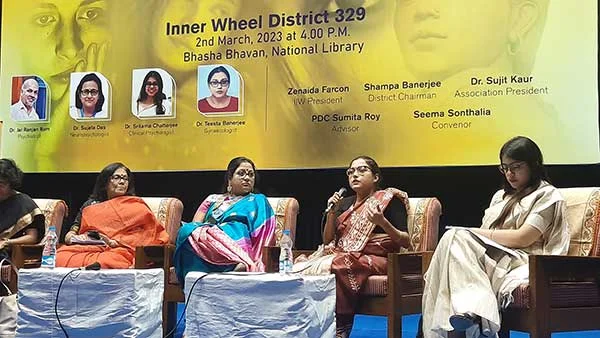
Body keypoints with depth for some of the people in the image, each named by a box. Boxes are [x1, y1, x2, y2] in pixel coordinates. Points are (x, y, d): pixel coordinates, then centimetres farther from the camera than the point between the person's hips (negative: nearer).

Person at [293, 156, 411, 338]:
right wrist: (331, 213, 5)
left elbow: (406, 242, -2)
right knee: (300, 268, -23)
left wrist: (382, 222, -19)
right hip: (341, 255, 6)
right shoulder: (345, 203, 23)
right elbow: (327, 240, 19)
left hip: (373, 259, -5)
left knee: (331, 267, -35)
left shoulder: (390, 199, 6)